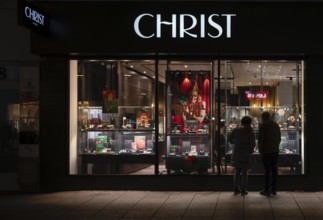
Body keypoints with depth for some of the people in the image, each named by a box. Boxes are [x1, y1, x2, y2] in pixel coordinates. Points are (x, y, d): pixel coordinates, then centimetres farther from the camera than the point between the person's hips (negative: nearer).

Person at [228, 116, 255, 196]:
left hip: (236, 154, 4)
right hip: (245, 154, -4)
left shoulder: (236, 130, 2)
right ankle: (243, 190, 7)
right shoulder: (250, 132, -9)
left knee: (237, 172, 14)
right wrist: (251, 151, 9)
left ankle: (236, 189, 15)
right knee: (244, 172, 5)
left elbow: (230, 139, 9)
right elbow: (253, 144, -10)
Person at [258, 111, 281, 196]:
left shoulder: (263, 125, -11)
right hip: (275, 151, 6)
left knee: (267, 170, -3)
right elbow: (279, 138, 13)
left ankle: (267, 190, 0)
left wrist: (260, 149, -1)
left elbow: (260, 139, -12)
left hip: (266, 151, -6)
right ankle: (274, 189, 15)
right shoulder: (276, 125, 9)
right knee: (274, 169, 11)